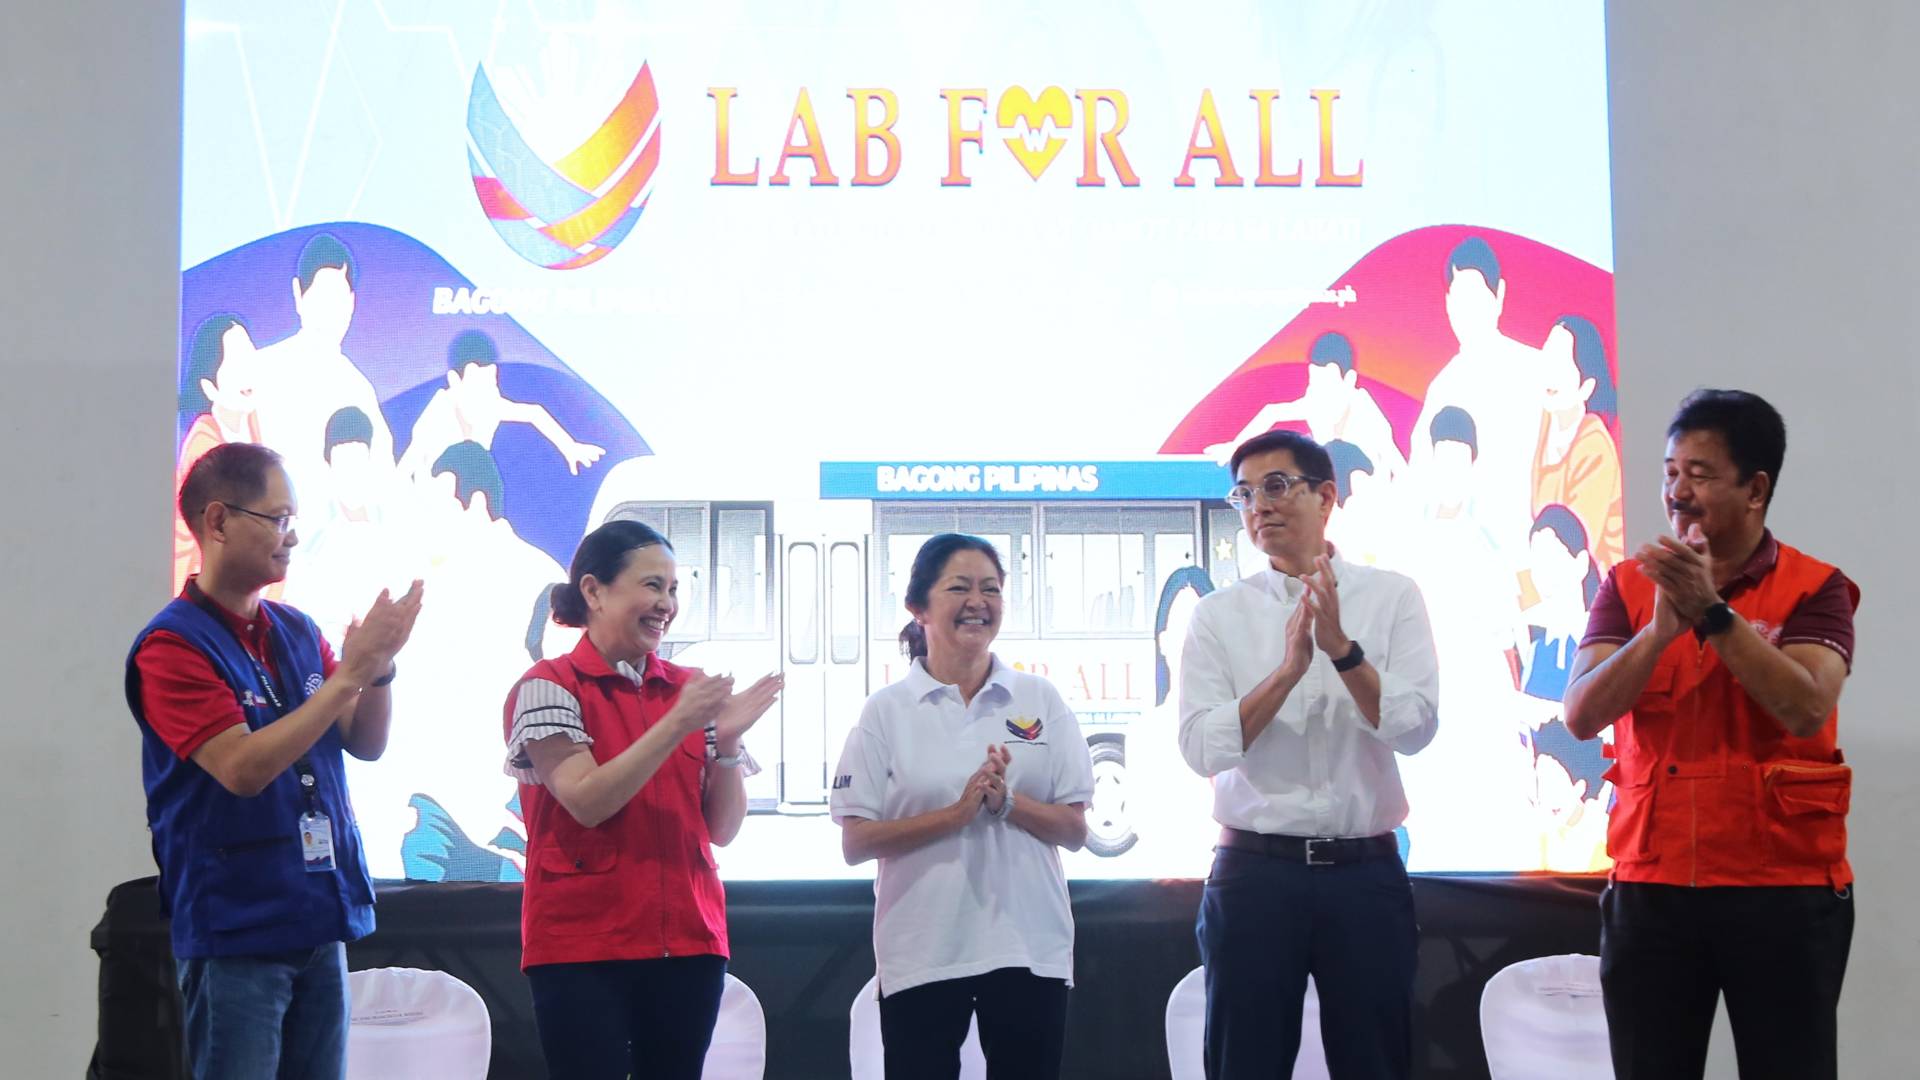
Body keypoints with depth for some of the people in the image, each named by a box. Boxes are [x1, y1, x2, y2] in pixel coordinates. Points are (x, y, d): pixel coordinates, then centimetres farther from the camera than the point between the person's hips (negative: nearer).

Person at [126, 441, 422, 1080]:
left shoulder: (299, 632, 10)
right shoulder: (171, 645, -11)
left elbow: (366, 744, 10)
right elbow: (244, 768, -21)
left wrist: (378, 667, -9)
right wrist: (347, 673, -20)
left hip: (320, 920, 6)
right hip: (235, 930, -6)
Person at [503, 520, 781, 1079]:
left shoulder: (689, 689, 10)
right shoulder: (549, 686, -2)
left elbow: (723, 829, 8)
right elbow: (587, 802, -14)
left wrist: (727, 741, -9)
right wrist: (676, 726, -19)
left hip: (687, 942, 4)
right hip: (582, 945, -4)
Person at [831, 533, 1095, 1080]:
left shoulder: (1040, 700, 5)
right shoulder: (887, 710, 0)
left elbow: (1074, 830, 4)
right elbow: (855, 842, -4)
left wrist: (1006, 800, -15)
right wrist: (956, 812, -16)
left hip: (1028, 949, 2)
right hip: (921, 954, -1)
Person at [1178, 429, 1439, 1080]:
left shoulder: (1392, 597, 3)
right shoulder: (1219, 615, 4)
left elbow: (1416, 728, -7)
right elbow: (1203, 747, -7)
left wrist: (1342, 649, -19)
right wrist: (1288, 669, -18)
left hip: (1367, 872, 0)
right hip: (1255, 872, 0)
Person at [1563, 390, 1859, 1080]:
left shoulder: (1814, 589, -2)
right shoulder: (1628, 587, 6)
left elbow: (1807, 710, -18)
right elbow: (1581, 715, -6)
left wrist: (1713, 612, -22)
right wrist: (1662, 627, -19)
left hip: (1782, 889, -2)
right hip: (1651, 887, 2)